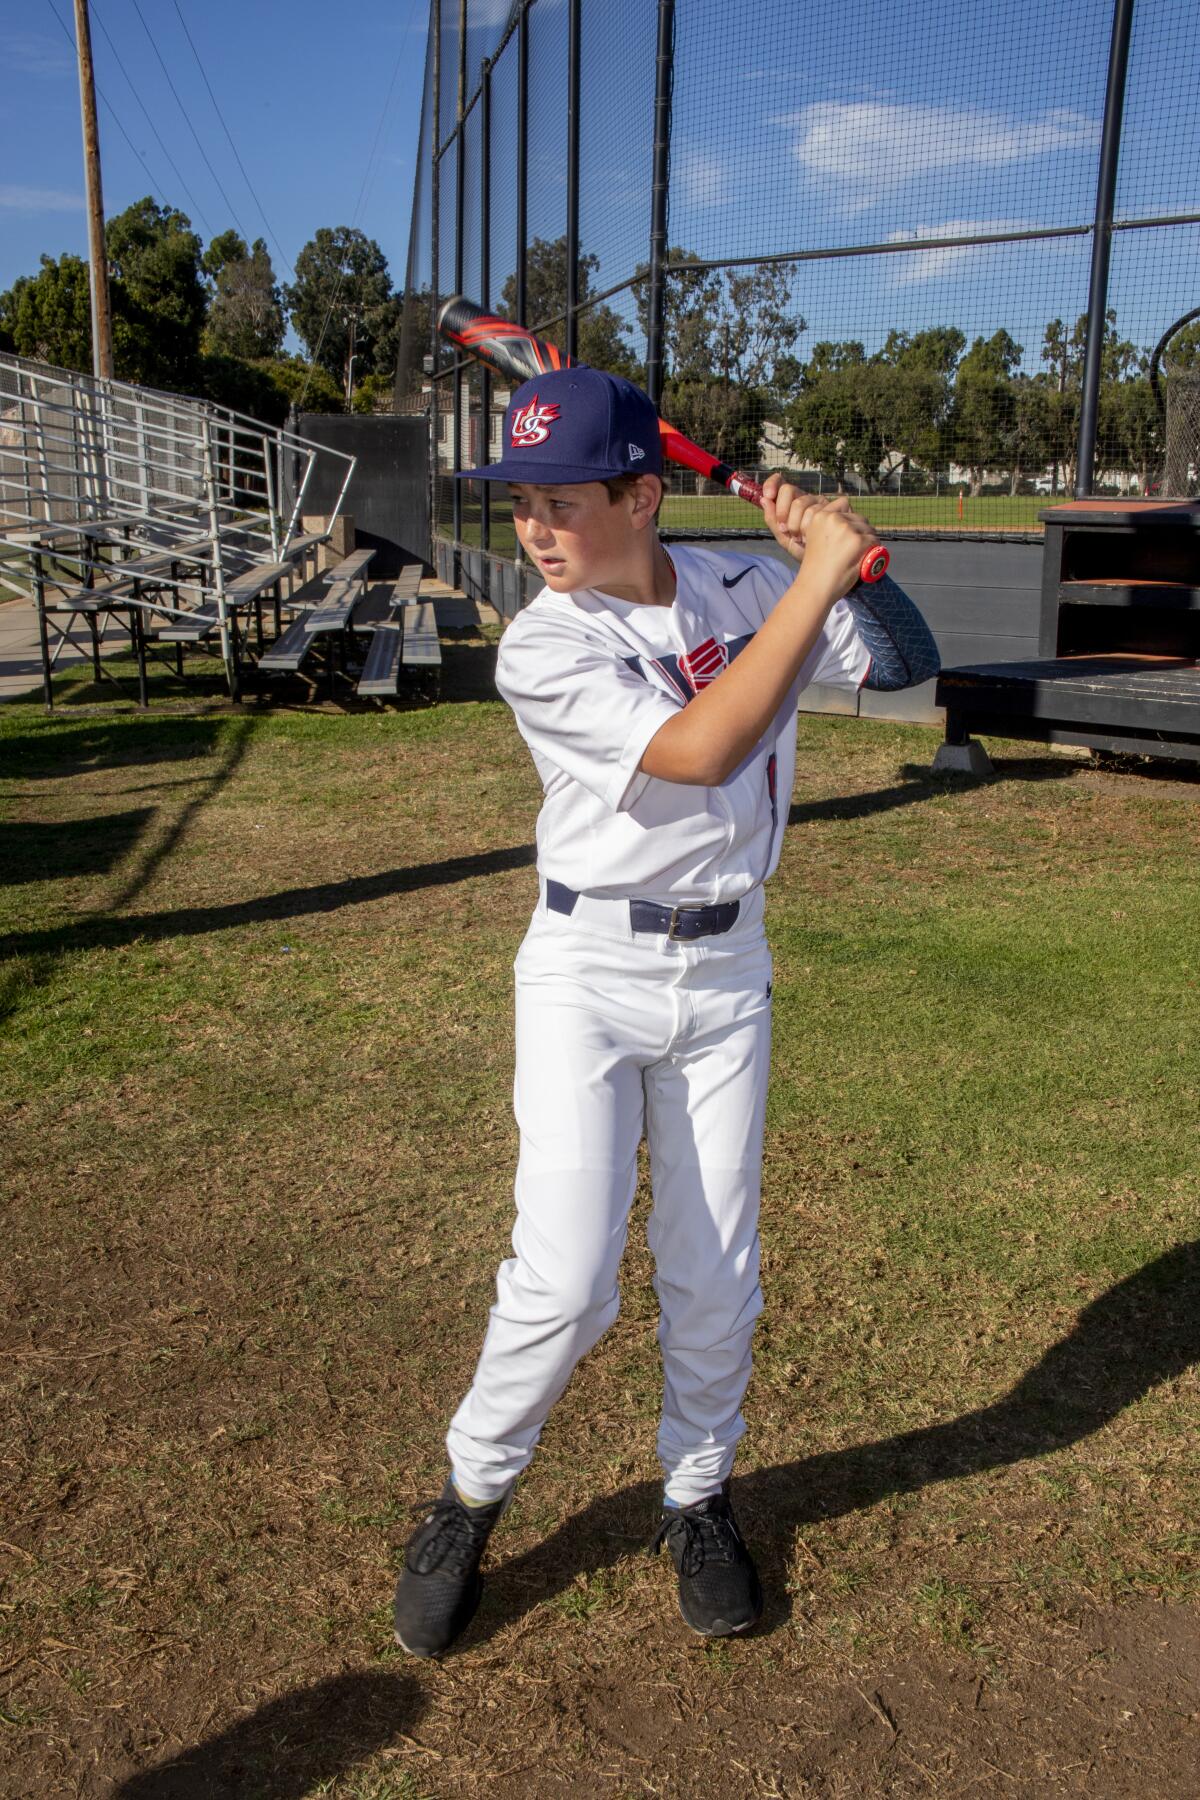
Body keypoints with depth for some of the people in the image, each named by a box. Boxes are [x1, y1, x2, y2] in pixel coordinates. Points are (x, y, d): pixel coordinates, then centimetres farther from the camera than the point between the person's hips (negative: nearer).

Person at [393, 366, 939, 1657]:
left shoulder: (744, 591, 0)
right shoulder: (541, 648, -14)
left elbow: (906, 661, 6)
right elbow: (700, 750, -26)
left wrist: (843, 551, -10)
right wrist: (818, 576, -22)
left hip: (725, 970, 4)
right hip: (589, 971, -3)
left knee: (714, 1273, 10)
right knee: (564, 1280, -9)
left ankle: (696, 1500, 34)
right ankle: (470, 1498, 19)